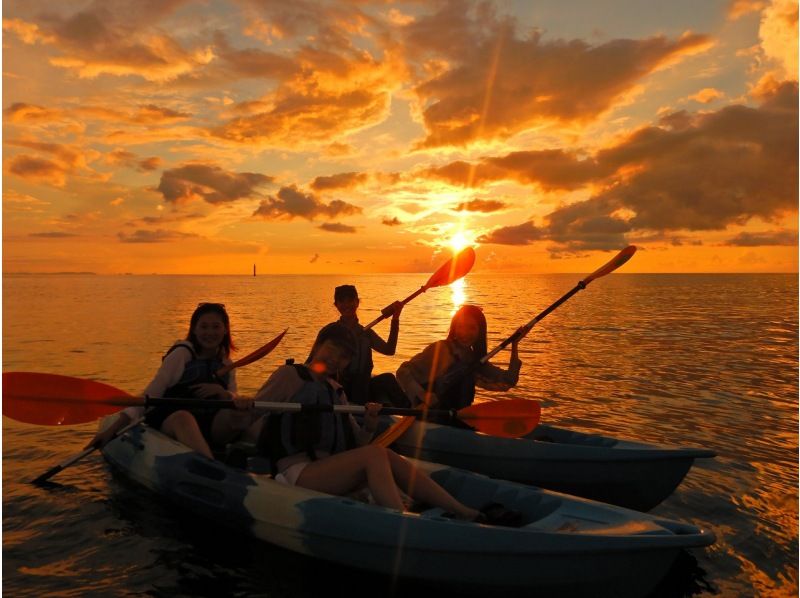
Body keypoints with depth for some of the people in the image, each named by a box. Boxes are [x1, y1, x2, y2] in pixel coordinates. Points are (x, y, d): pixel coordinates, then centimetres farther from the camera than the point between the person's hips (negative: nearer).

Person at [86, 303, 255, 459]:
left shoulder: (226, 364, 18)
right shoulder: (182, 354, 1)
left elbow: (233, 400, 11)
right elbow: (149, 395, -3)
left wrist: (221, 392, -13)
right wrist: (112, 430, -10)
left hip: (209, 428, 5)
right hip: (170, 422, -4)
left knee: (244, 411, -24)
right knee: (183, 418, -41)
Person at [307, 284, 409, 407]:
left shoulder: (366, 332, 14)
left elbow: (389, 350, -3)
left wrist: (395, 319, -10)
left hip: (362, 388, 3)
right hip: (339, 390, -3)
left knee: (387, 379, -27)